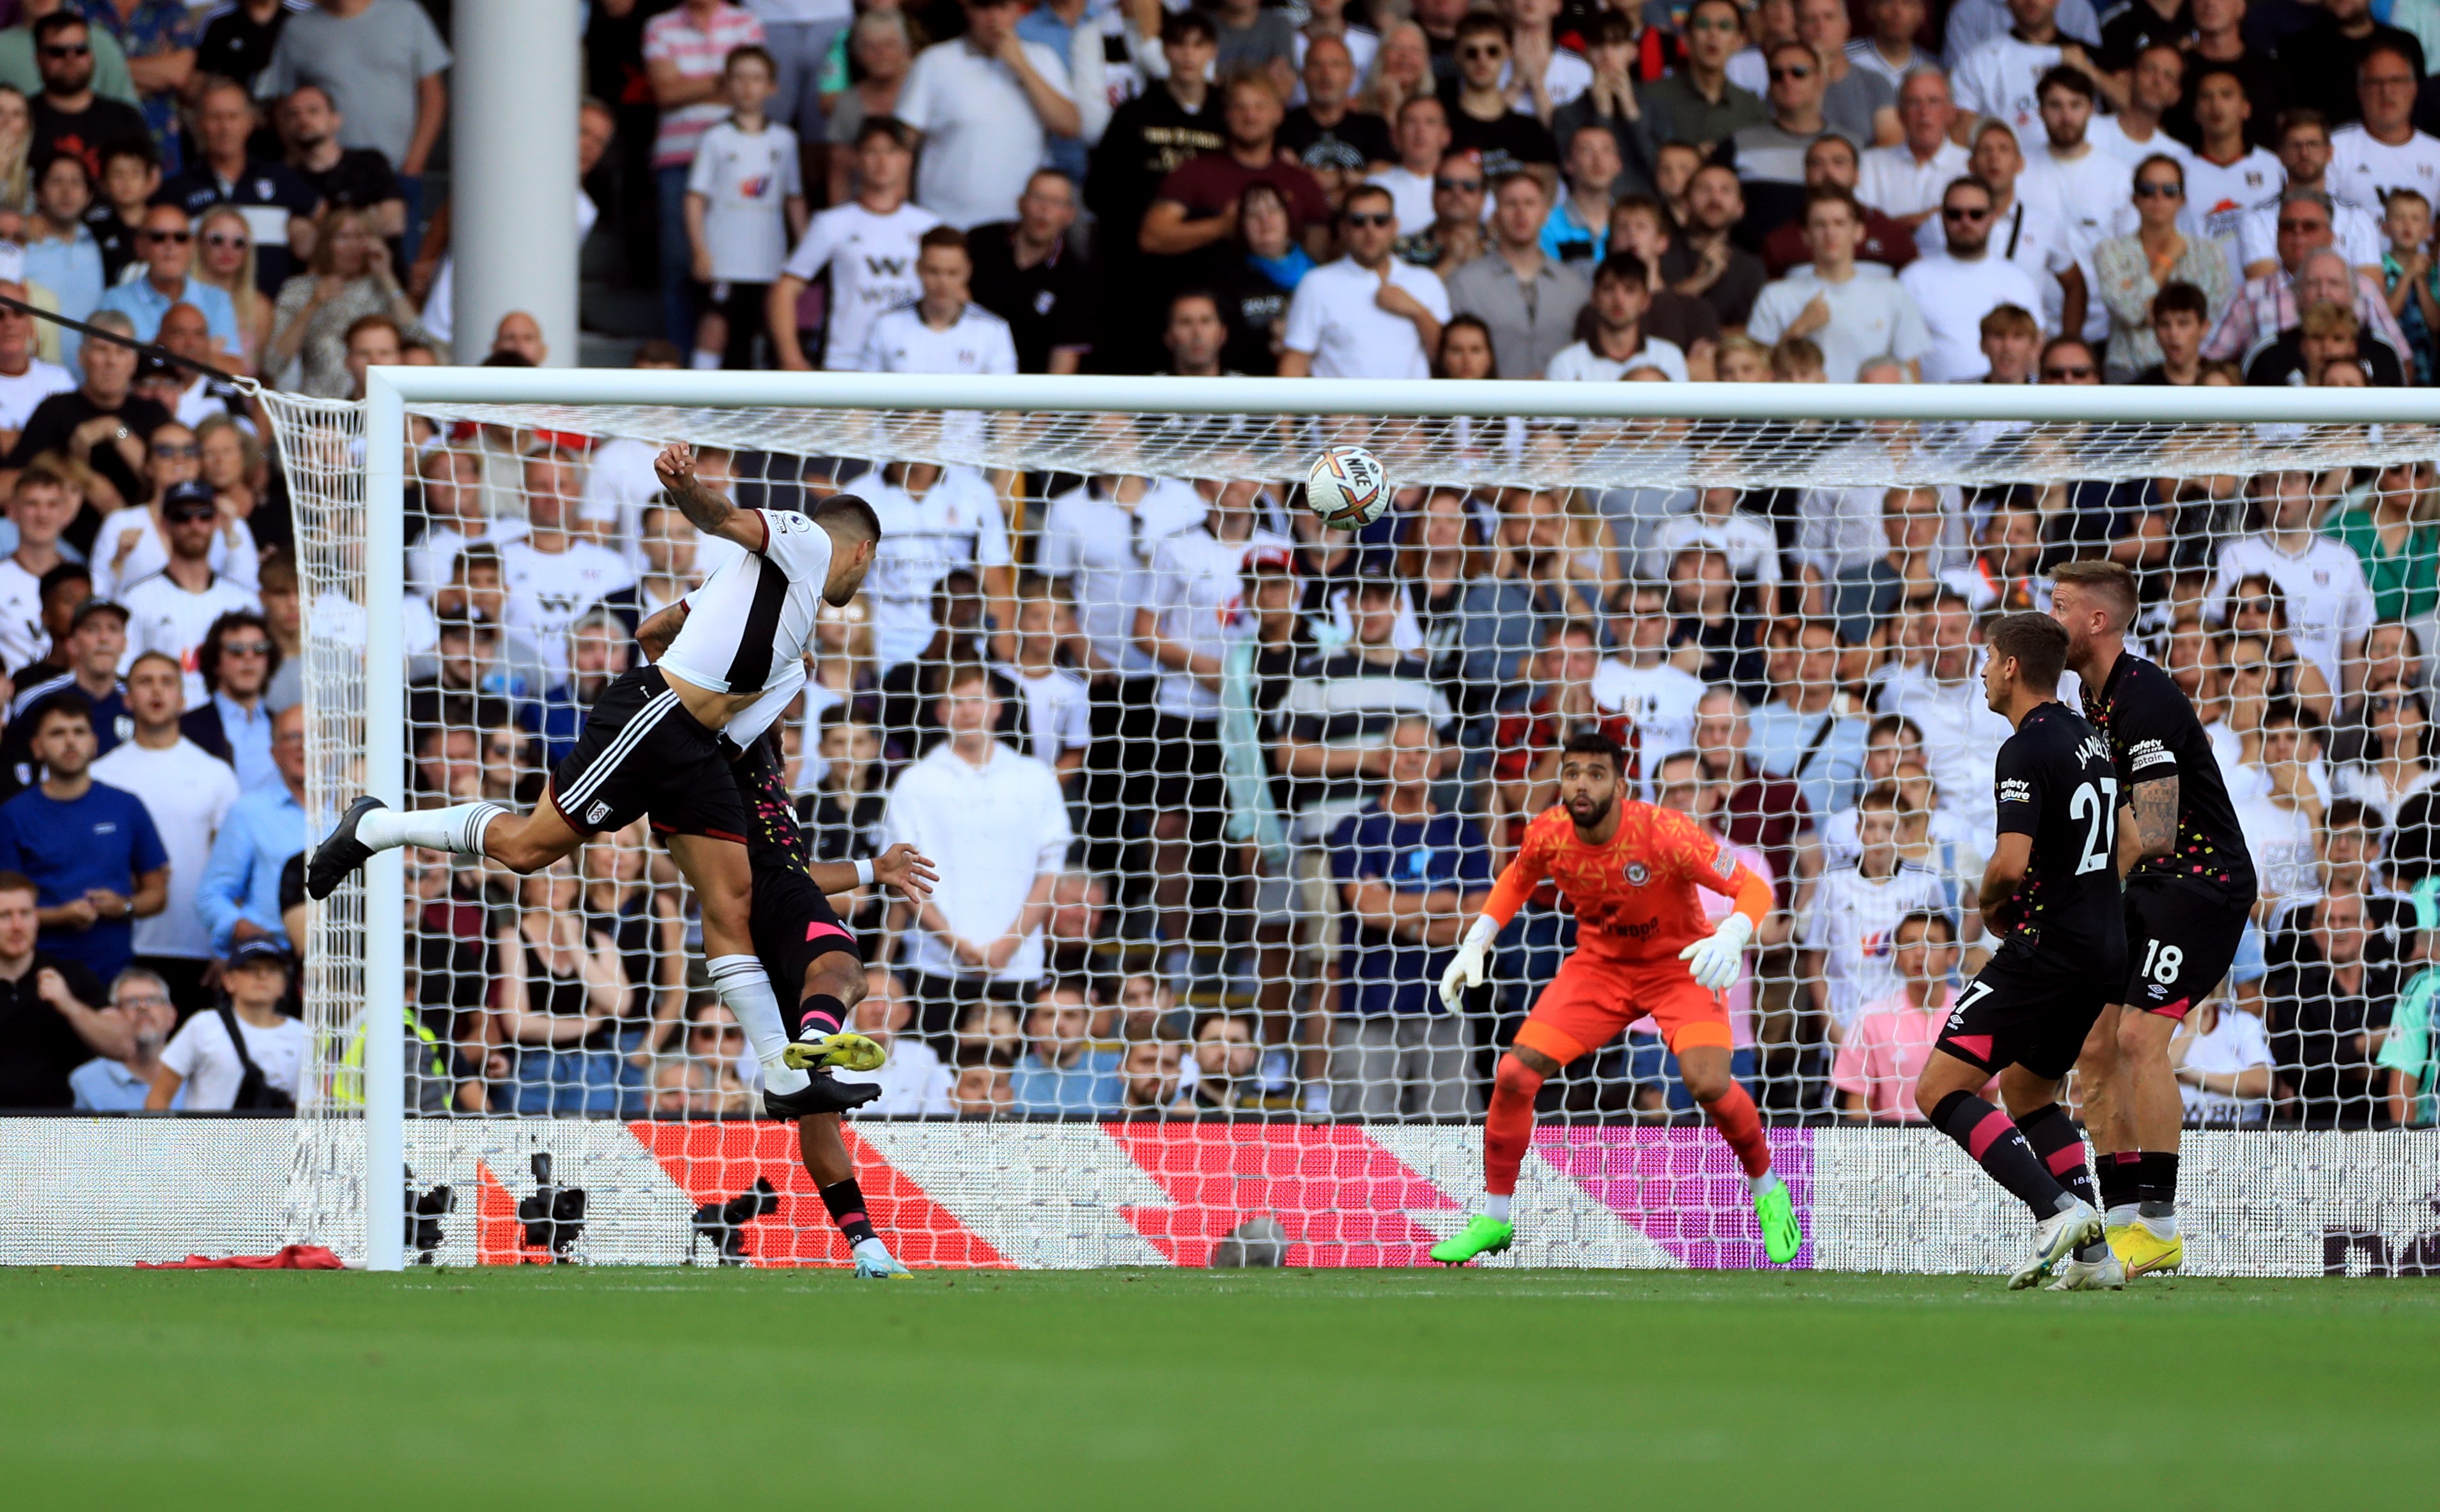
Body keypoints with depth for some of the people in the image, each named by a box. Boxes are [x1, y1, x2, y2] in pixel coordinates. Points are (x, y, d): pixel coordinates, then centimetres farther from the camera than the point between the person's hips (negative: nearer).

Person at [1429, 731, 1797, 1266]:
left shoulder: (1664, 834, -29)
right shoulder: (1548, 836, -16)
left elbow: (1754, 889, -25)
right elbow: (1516, 880, 10)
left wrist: (1730, 937, -45)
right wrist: (1475, 944, 0)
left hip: (1677, 966, -4)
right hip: (1598, 964, 4)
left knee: (1708, 1084, -26)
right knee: (1513, 1077, -10)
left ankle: (1767, 1190, 4)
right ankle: (1494, 1219, 10)